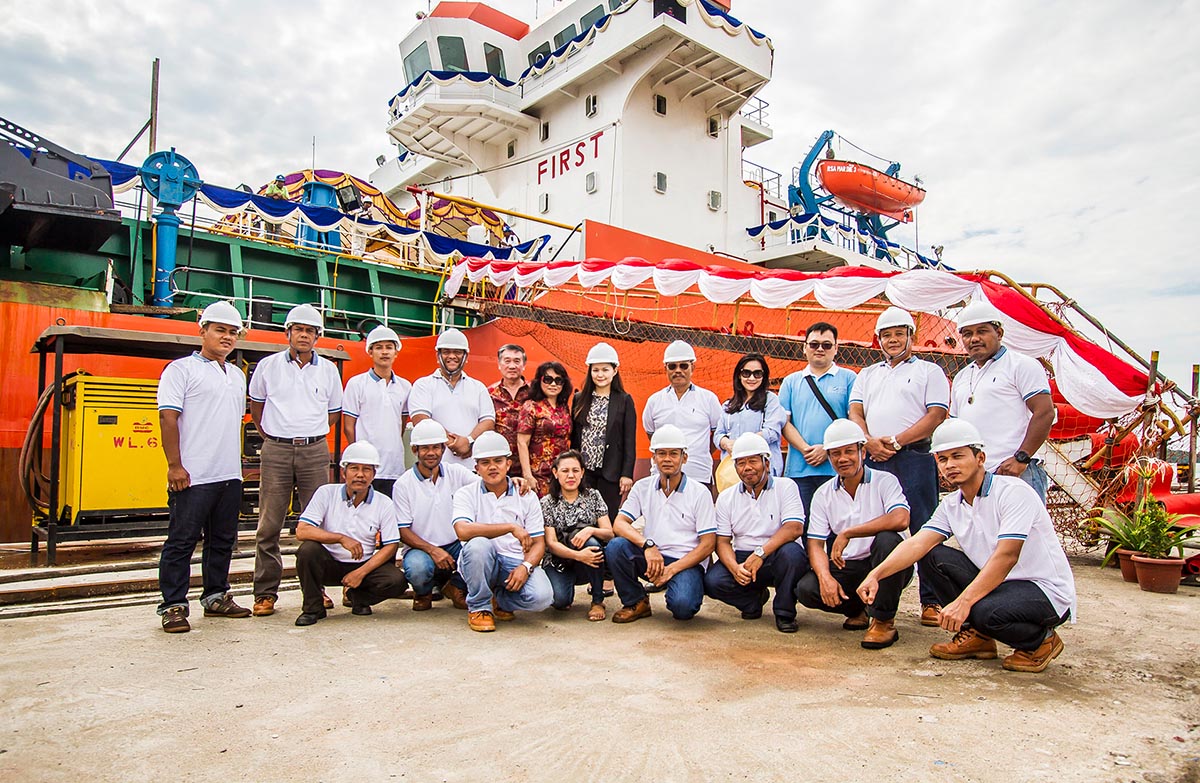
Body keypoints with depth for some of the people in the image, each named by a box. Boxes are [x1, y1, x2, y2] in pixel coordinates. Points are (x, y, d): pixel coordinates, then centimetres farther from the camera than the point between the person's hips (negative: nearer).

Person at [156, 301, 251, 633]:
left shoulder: (237, 375, 18)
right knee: (182, 541, 0)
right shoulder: (182, 369, -3)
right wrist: (174, 465, -16)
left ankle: (216, 597, 25)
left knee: (223, 541, 13)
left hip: (230, 475, 7)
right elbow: (168, 417, -10)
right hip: (193, 477, -7)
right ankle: (173, 606, 8)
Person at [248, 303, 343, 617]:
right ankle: (265, 593, 9)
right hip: (276, 451, -1)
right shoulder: (268, 366, 5)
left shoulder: (328, 370, 8)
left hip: (315, 452, 1)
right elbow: (256, 406, 18)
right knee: (269, 525, 0)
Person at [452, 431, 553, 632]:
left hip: (516, 563, 2)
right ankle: (479, 607, -9)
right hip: (480, 563, -2)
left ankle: (499, 598, 10)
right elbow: (463, 531, -20)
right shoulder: (466, 494, 0)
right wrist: (511, 527, -22)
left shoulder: (527, 497, 7)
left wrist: (525, 566, -18)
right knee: (478, 544, -35)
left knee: (541, 597, -27)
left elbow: (538, 543, 4)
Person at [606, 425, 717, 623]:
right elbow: (619, 524, -4)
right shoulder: (643, 487, 6)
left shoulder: (699, 493, -3)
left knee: (682, 606, -32)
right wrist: (648, 545, -24)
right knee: (615, 546, -24)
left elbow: (708, 543, -6)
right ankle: (636, 603, -1)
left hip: (687, 562, -3)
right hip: (652, 557, 3)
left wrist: (672, 569, -17)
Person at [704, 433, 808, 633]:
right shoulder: (726, 498, 7)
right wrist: (735, 568, -20)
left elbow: (794, 528, -16)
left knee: (791, 551, -35)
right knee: (712, 581, -24)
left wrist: (760, 553, -28)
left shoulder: (786, 487, -2)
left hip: (776, 558, -2)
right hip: (742, 559, 3)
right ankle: (754, 600, 9)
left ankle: (785, 613, -10)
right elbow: (722, 541, 2)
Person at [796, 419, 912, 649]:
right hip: (847, 568, 3)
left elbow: (900, 519, -27)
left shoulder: (884, 481, -6)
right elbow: (815, 544, -1)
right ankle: (859, 608, 10)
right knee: (805, 589, -21)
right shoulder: (823, 494, 5)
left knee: (887, 539, -35)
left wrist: (847, 533, -26)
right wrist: (825, 577, -21)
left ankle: (884, 621, -18)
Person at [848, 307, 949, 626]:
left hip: (914, 459, -4)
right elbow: (855, 412, 12)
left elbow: (936, 415, -3)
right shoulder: (867, 374, 22)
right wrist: (870, 442, -8)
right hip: (873, 459, 4)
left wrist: (896, 441, -12)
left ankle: (930, 601, 4)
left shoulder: (929, 371, 9)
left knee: (923, 530, -4)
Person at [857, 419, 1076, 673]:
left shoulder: (1013, 491, -18)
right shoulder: (951, 505, 3)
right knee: (932, 556, -9)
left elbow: (1006, 556, -28)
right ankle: (975, 636, 3)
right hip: (995, 583, 6)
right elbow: (917, 544, -9)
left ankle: (1040, 640, 1)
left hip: (1048, 591, -6)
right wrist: (876, 574, -25)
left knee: (987, 612, -34)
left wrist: (963, 602, -36)